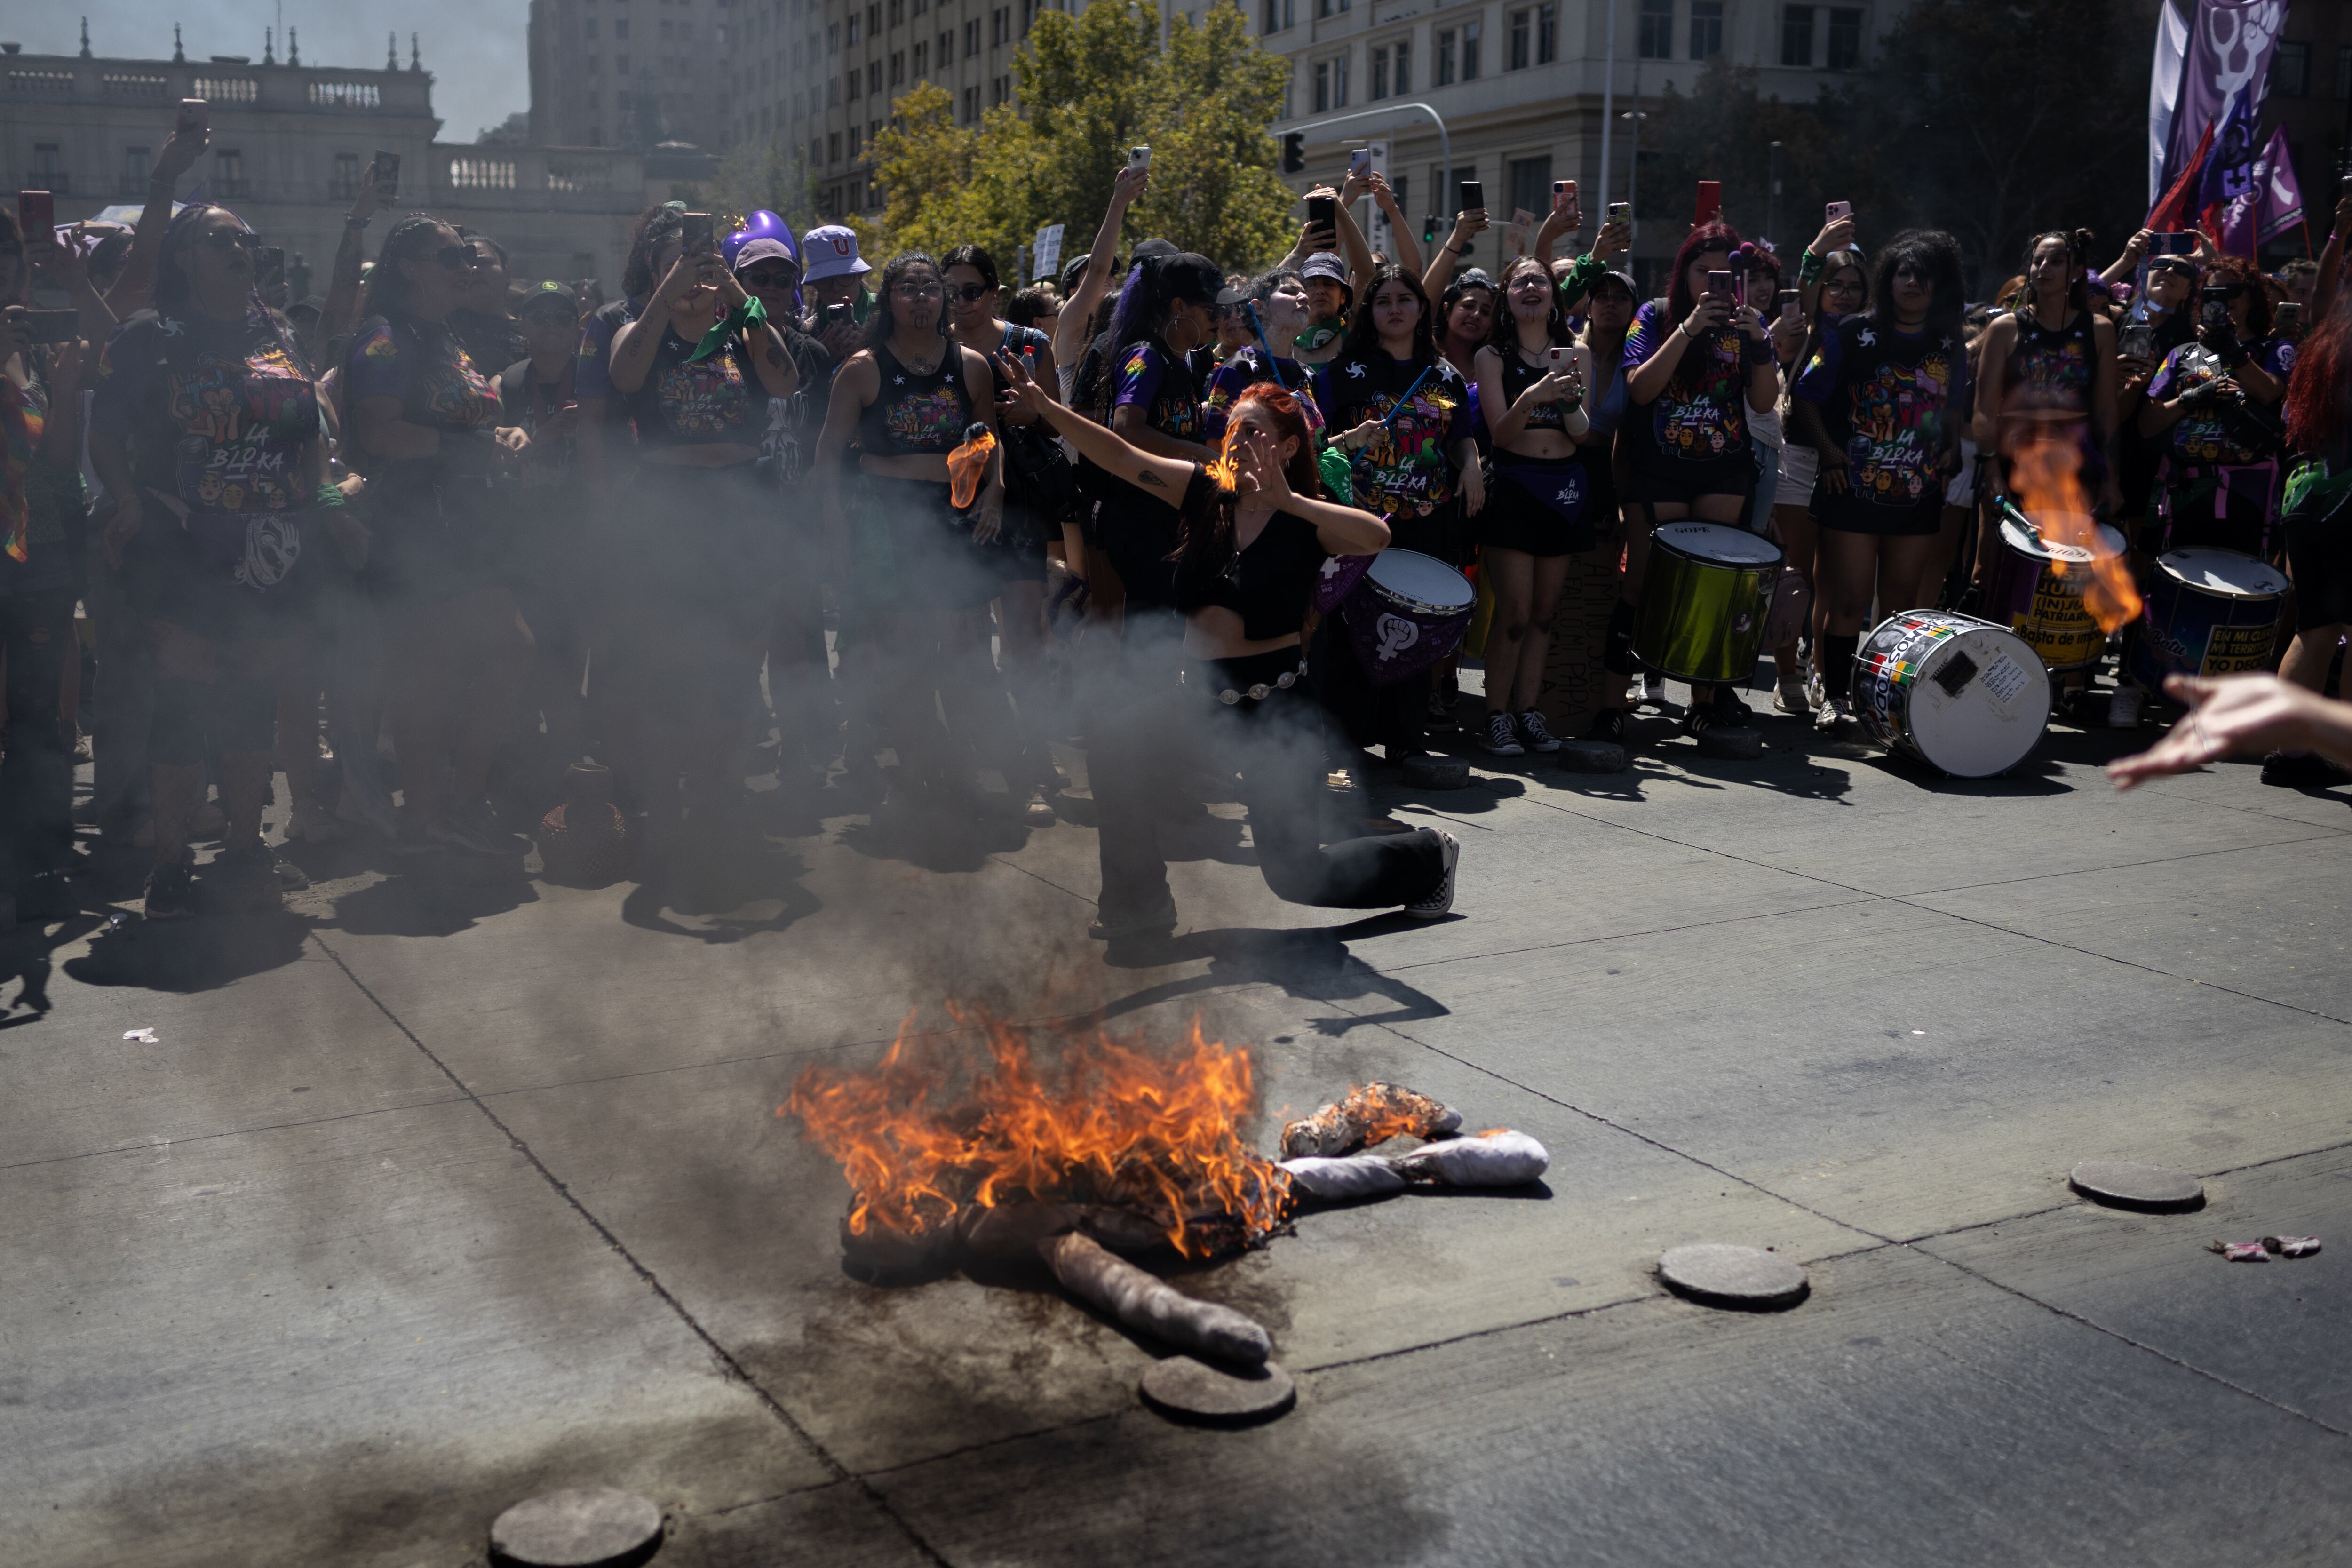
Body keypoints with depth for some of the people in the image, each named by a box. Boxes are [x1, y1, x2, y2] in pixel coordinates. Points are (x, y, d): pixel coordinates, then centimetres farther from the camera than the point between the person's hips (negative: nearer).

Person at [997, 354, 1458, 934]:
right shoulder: (1206, 492, 2)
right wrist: (1047, 408, -17)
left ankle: (1426, 857, 28)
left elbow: (1375, 535, -30)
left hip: (1275, 708, -5)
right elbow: (1122, 457, -6)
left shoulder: (1306, 520, -10)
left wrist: (1287, 501, -35)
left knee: (1296, 875, -1)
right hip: (1202, 696, 5)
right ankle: (1139, 908, 6)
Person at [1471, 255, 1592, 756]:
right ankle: (1496, 718, 1)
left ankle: (1526, 710, 14)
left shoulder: (1573, 352, 10)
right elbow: (1501, 433, -9)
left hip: (1566, 485, 4)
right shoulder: (1493, 356, 0)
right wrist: (1531, 396, -27)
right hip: (1514, 484, -4)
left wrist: (1569, 397, -16)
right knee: (1515, 611, -8)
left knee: (1545, 609, 7)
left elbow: (1582, 434, 5)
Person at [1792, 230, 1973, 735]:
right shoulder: (1852, 335, -1)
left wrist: (1950, 451, 6)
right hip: (1852, 492, -3)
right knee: (1850, 600, -4)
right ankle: (1835, 698, 6)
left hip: (1919, 498, 4)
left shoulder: (1950, 347, 10)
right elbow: (1807, 397, 0)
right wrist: (1828, 450, -11)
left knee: (1901, 604, 8)